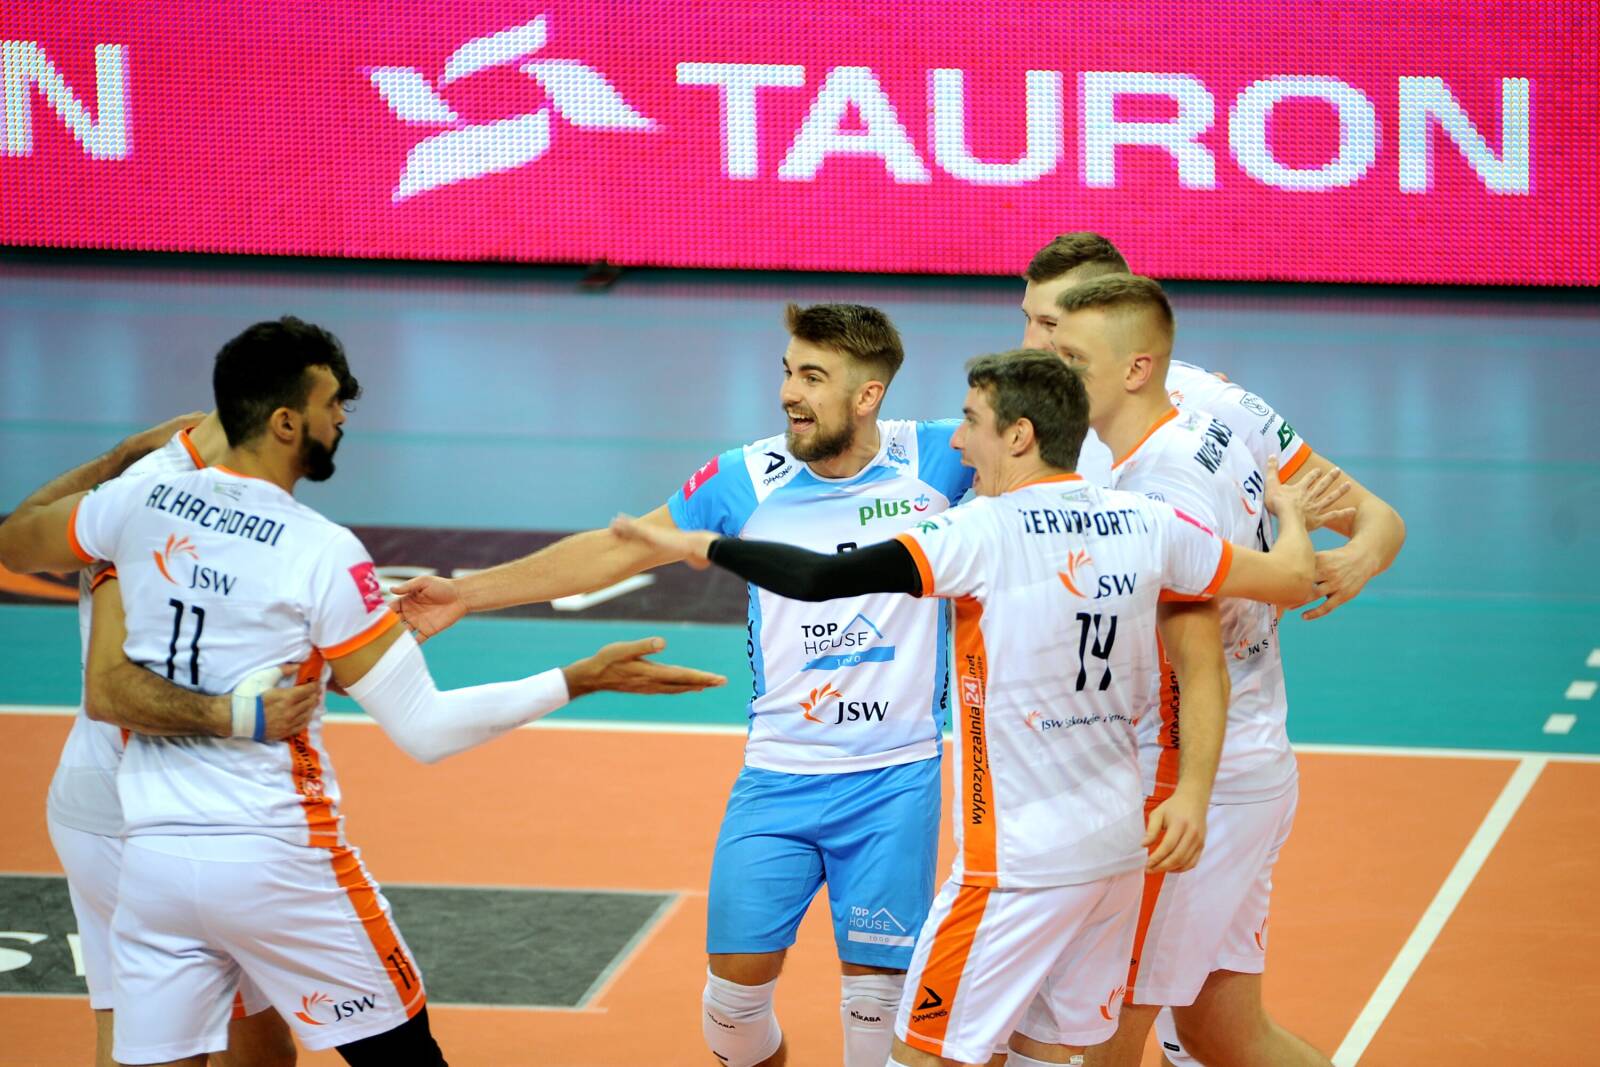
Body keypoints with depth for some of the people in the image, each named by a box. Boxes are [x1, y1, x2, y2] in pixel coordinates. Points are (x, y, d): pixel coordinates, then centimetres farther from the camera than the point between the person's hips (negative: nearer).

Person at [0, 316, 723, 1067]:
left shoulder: (138, 503, 1)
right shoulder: (323, 554, -13)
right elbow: (424, 729, -12)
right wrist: (584, 679, -7)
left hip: (152, 858, 5)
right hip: (277, 861, -4)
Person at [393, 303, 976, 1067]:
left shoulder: (931, 459, -5)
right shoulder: (748, 480, -1)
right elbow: (615, 551, 5)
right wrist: (466, 593, 4)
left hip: (895, 782, -2)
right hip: (777, 776, 2)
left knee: (876, 989, -1)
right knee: (736, 982, 0)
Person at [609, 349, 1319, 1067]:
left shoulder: (983, 533, -15)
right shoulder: (1148, 525, 2)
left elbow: (822, 579, -21)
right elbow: (1292, 579, 12)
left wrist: (705, 547, -7)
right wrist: (1290, 514, 34)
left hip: (1017, 865, -7)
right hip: (1119, 847, 7)